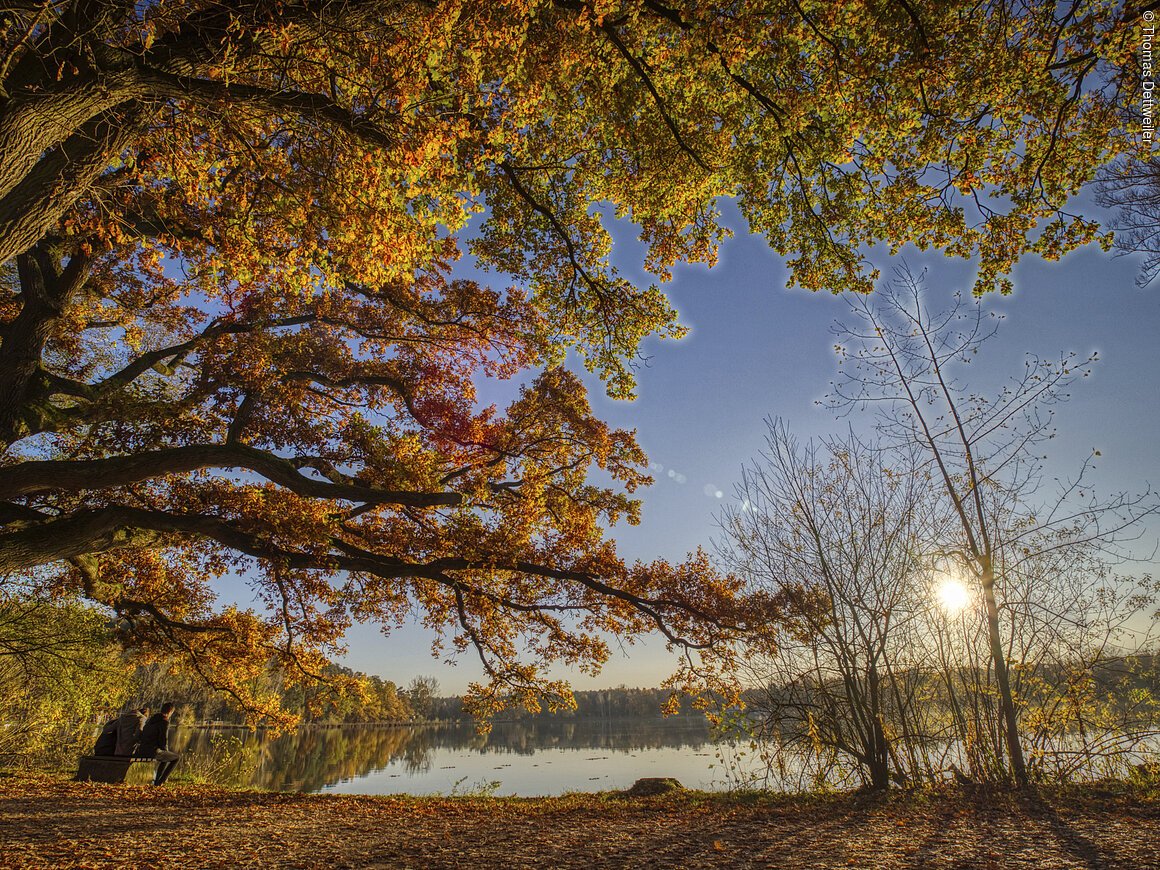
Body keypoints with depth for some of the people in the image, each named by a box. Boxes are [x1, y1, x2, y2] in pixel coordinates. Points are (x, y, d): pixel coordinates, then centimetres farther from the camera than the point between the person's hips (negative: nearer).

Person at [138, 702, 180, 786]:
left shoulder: (151, 719, 15)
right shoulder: (164, 722, -12)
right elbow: (163, 740, -14)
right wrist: (166, 750, 8)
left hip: (142, 751, 9)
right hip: (153, 751, -9)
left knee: (166, 757, 34)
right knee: (177, 757, 8)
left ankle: (156, 780, 31)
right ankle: (160, 781, 5)